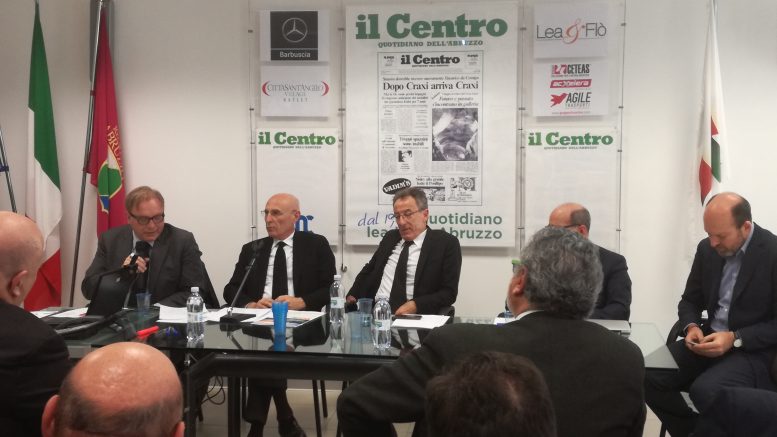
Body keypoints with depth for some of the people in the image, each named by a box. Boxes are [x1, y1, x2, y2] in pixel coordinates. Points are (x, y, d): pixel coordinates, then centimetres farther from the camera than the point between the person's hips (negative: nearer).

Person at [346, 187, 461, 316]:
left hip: (412, 319, -4)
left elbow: (449, 292, -4)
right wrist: (353, 295, 11)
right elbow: (369, 270, 29)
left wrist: (414, 306, -19)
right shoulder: (390, 237, 17)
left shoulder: (446, 243, 0)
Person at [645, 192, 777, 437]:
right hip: (710, 338, 6)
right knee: (649, 376, -15)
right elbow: (690, 301, 13)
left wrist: (735, 339, -23)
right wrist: (692, 327, -9)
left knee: (704, 389, -33)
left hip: (755, 349, -6)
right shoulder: (707, 249, 3)